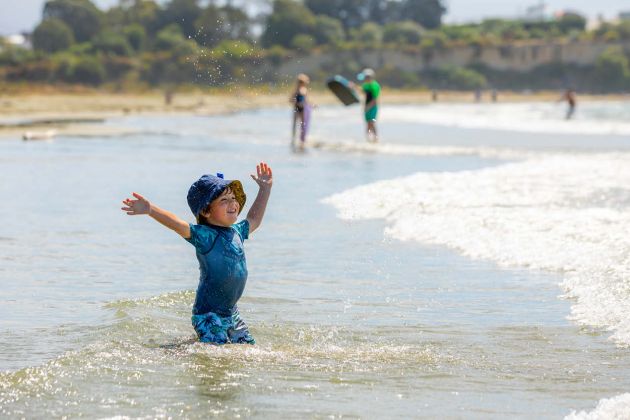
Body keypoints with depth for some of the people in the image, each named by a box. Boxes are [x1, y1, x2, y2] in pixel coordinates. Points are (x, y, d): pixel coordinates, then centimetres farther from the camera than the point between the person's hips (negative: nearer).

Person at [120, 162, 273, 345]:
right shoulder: (204, 235, -16)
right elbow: (179, 225, -32)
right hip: (208, 315, -8)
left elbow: (253, 220, 30)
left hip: (231, 314, 8)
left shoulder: (237, 232, 8)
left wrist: (265, 189, 32)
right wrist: (150, 209, -47)